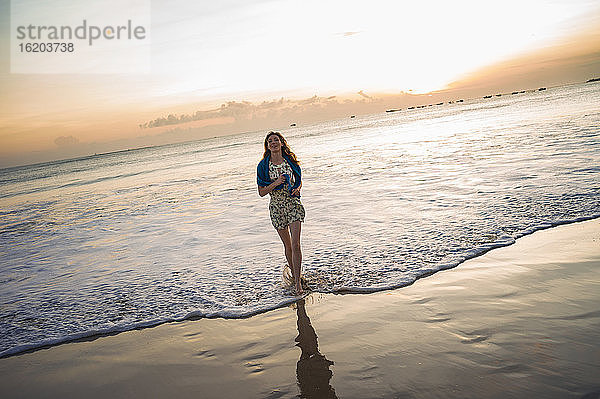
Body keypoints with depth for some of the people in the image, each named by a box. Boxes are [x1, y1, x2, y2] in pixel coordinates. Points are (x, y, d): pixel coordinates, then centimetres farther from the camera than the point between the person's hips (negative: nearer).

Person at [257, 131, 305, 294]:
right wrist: (276, 183, -16)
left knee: (295, 244, -12)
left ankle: (298, 282, -6)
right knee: (288, 245, 12)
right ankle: (295, 274, 32)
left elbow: (299, 181, 15)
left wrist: (297, 188, -7)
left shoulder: (290, 161, 2)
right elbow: (261, 192, -2)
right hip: (276, 207, 1)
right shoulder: (263, 165, -1)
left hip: (293, 203, -1)